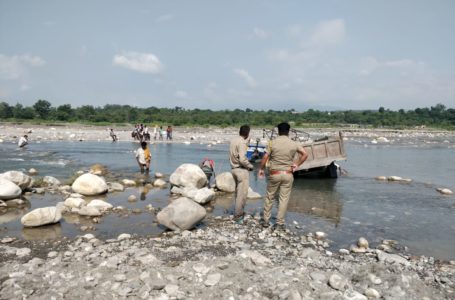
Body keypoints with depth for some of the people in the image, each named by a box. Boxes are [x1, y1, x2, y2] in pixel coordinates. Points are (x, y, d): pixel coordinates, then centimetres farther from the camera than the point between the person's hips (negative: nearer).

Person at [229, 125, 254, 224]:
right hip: (241, 170, -9)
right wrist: (250, 165, -8)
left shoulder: (233, 140, 8)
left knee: (238, 192, 19)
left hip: (234, 168, 9)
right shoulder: (242, 143, -17)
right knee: (242, 193, -3)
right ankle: (238, 216, 0)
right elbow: (242, 159, -24)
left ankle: (239, 212, 31)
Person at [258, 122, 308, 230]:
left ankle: (266, 220, 20)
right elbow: (305, 154, 0)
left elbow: (265, 157, -7)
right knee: (284, 198, 6)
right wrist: (297, 164, 7)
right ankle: (279, 223, 9)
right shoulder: (294, 144, -1)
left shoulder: (272, 143, -7)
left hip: (274, 174, -1)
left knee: (269, 197, 13)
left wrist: (261, 169, 6)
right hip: (288, 174, 1)